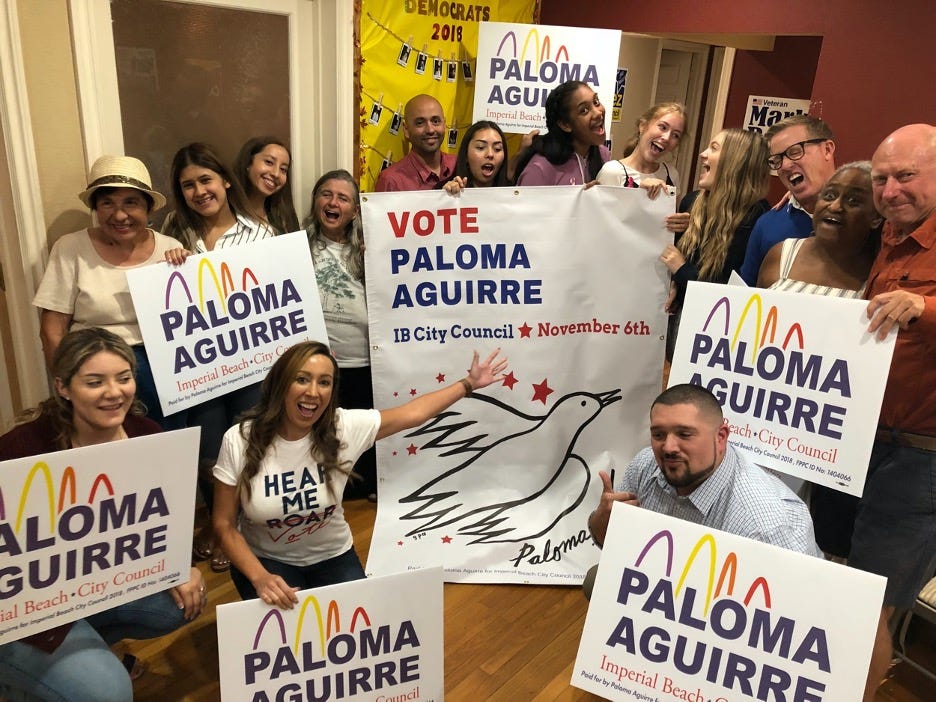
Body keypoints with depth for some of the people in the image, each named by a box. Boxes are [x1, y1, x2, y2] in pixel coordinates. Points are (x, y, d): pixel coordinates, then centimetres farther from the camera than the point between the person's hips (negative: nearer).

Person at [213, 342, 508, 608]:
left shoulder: (344, 427, -18)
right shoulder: (240, 441, -20)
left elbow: (413, 413, -5)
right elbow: (225, 525, -12)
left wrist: (469, 384, 1)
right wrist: (259, 578, -25)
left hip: (332, 558, 2)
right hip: (267, 562, -1)